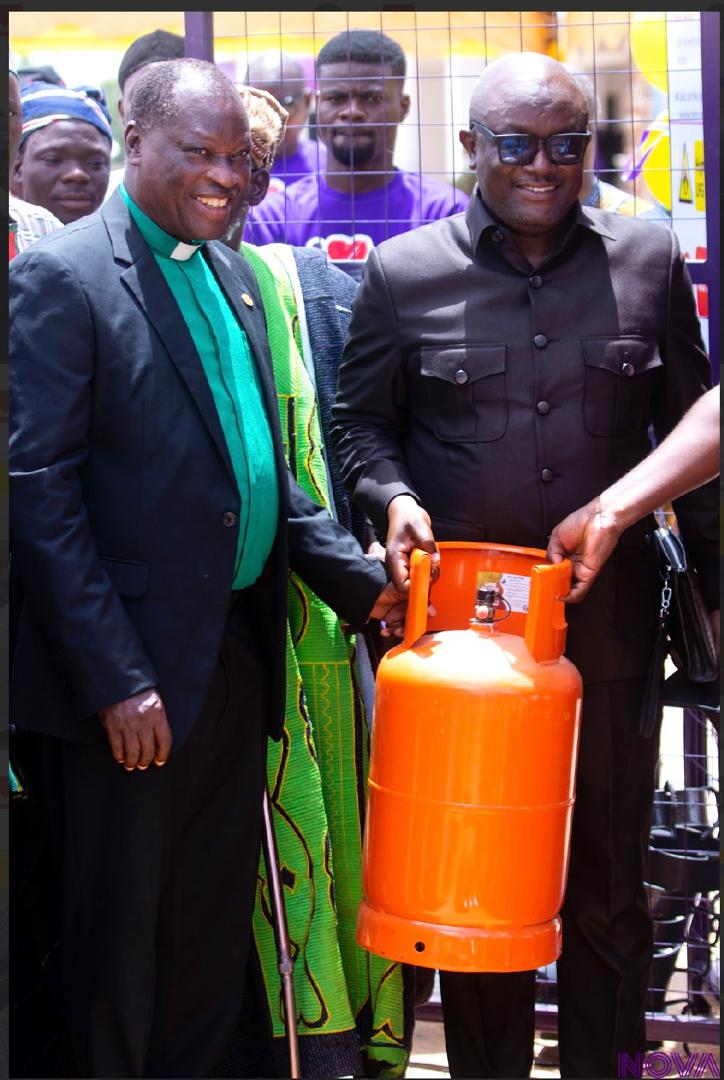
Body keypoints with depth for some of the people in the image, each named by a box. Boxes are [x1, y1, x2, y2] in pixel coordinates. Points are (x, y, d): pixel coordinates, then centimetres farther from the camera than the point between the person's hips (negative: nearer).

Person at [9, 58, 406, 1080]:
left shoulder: (231, 273, 14)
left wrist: (358, 578, 7)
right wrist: (114, 678, -19)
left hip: (237, 658, 7)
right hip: (129, 680, -7)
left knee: (214, 936, 16)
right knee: (117, 945, 5)